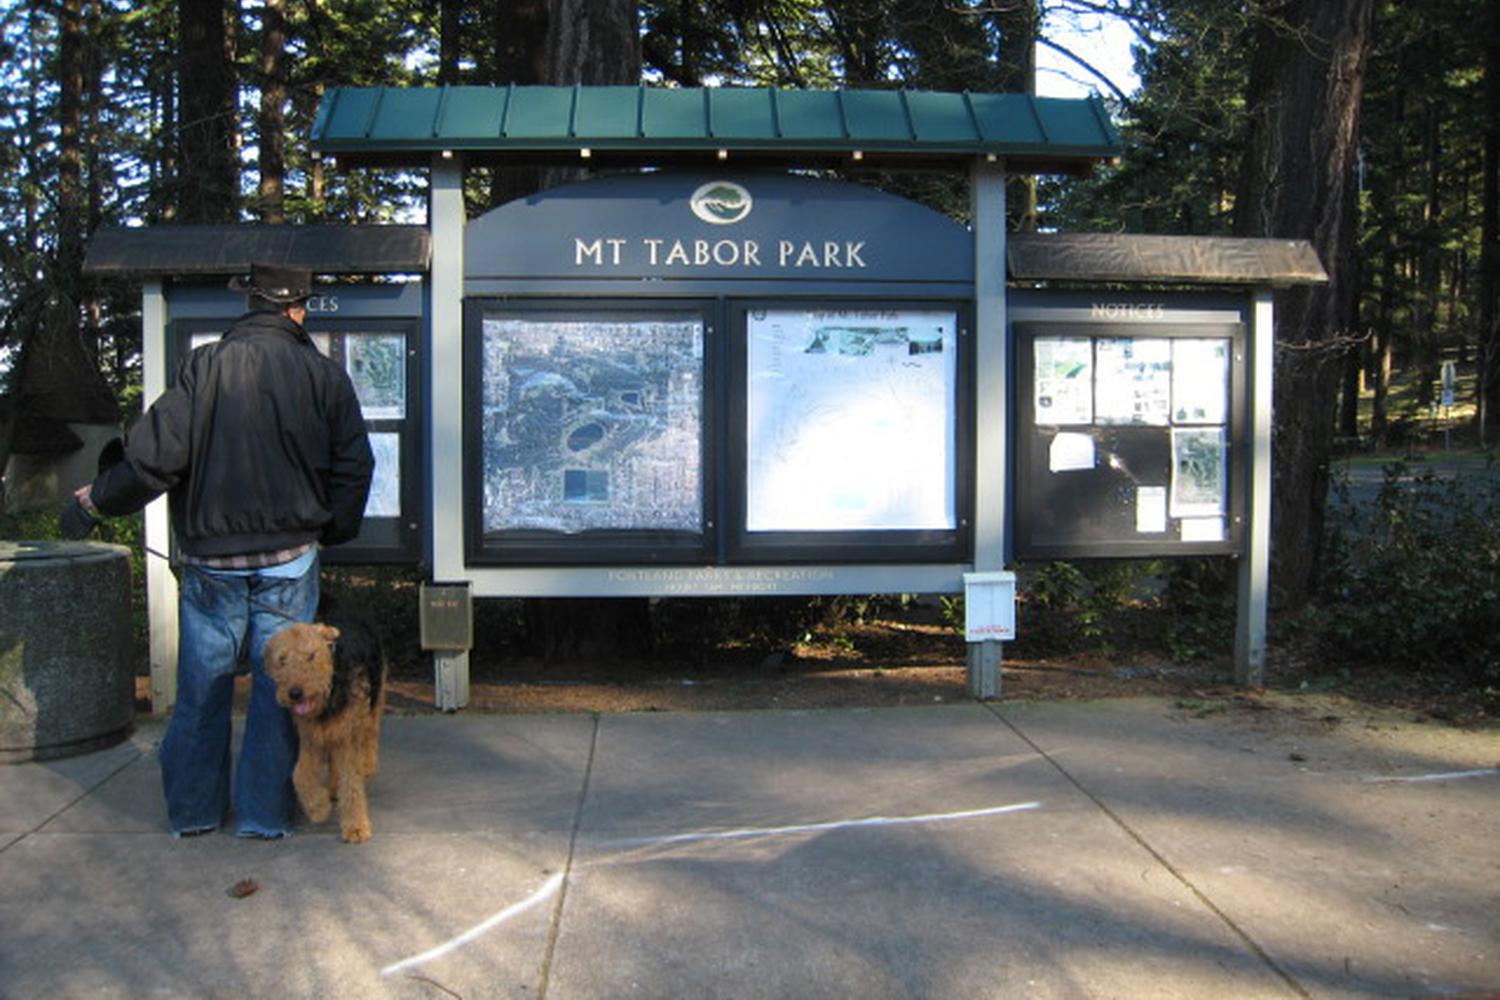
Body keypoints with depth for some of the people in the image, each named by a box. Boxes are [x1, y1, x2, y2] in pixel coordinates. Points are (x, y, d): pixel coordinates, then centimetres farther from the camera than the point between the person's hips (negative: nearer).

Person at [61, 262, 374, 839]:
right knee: (278, 685, 8)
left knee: (202, 687, 12)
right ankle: (265, 813, 14)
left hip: (211, 560, 0)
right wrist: (329, 532, 14)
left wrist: (95, 502, 5)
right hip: (290, 560, 0)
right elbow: (354, 470, -1)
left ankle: (194, 810, 24)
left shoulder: (205, 367, -7)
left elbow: (155, 456, -10)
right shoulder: (325, 376, -3)